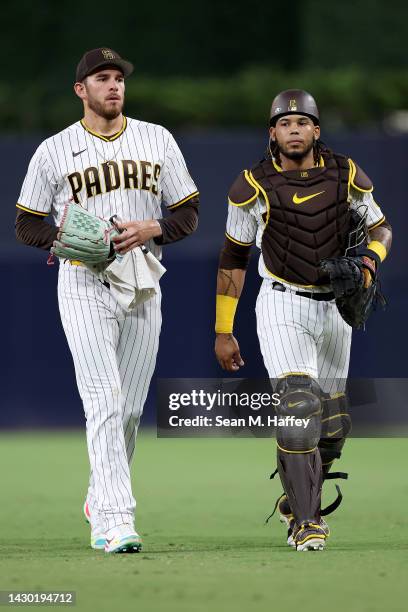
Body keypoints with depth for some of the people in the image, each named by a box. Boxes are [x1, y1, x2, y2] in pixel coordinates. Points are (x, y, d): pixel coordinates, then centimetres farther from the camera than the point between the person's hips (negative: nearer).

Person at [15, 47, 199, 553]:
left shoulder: (157, 141, 8)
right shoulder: (54, 151, 1)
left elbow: (189, 215, 9)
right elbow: (26, 226, 4)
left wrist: (149, 229, -11)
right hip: (84, 288, -4)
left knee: (129, 409, 9)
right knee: (105, 402, -16)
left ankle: (99, 502, 29)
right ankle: (116, 520, -21)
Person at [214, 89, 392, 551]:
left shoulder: (345, 177, -4)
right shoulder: (253, 187, -9)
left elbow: (380, 227, 12)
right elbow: (233, 258, 0)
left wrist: (369, 261, -12)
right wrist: (222, 331, 0)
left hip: (334, 307, 4)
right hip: (283, 308, -4)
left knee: (331, 422, 10)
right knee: (299, 407, -18)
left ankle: (297, 501, 35)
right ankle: (306, 524, -11)